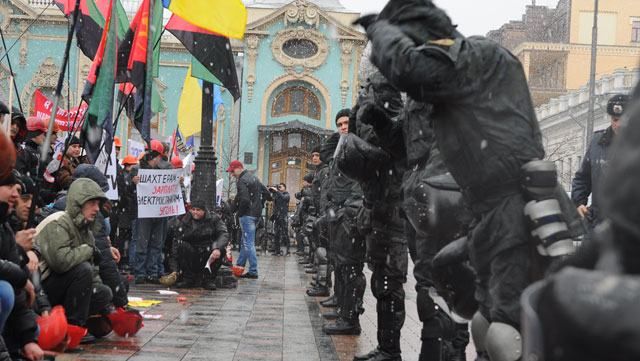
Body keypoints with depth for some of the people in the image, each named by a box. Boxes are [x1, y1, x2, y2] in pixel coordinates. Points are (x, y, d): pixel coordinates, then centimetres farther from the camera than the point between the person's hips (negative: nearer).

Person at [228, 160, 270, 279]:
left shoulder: (242, 181, -13)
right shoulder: (253, 178, 17)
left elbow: (244, 199, -23)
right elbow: (266, 193, 19)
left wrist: (240, 213, -10)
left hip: (247, 215, -10)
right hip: (256, 213, 10)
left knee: (248, 243, -7)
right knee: (246, 241, 18)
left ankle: (253, 271, -8)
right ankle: (239, 266, 27)